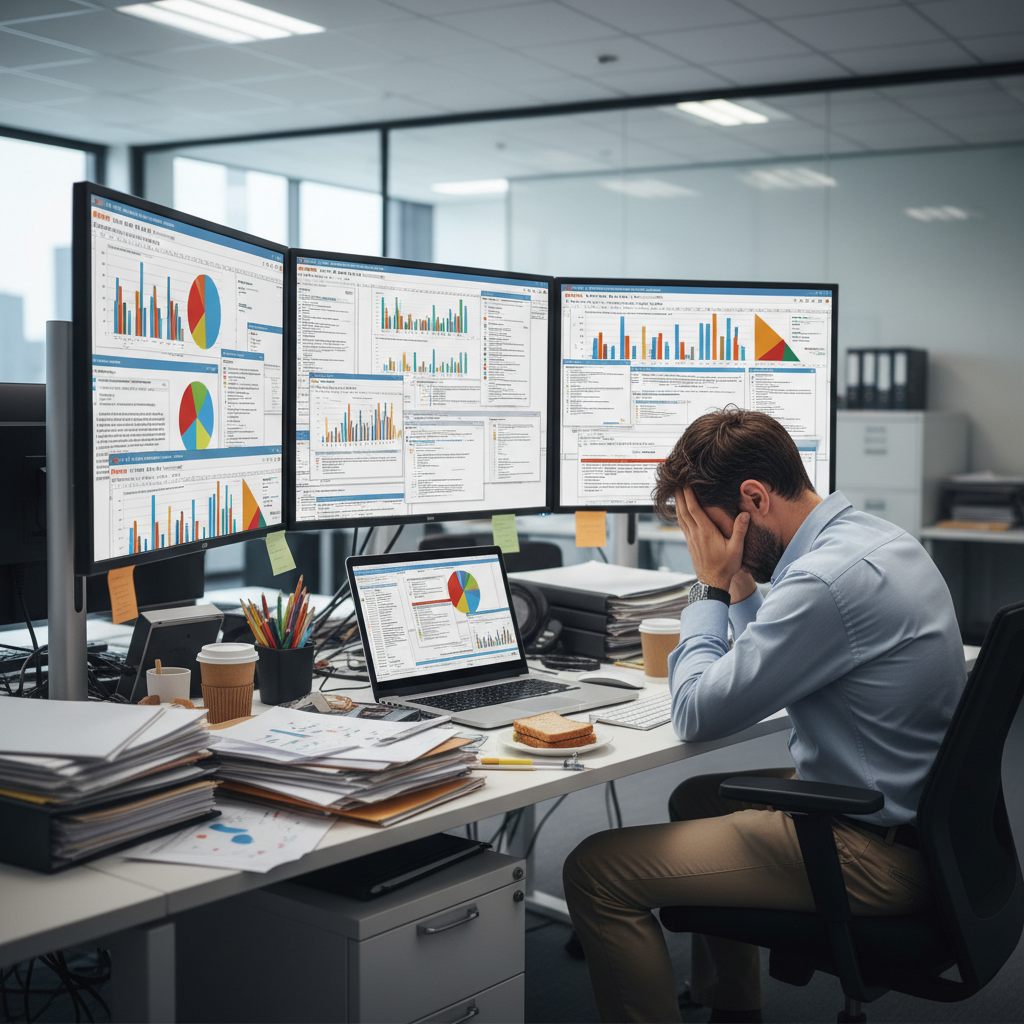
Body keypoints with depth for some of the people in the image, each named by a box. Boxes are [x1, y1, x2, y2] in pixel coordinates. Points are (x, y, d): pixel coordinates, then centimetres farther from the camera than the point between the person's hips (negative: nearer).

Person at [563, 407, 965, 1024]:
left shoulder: (827, 579, -26)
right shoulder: (872, 536, 6)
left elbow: (697, 715, -19)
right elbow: (774, 653, 21)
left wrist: (712, 585, -9)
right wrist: (739, 586, 7)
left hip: (873, 855, -11)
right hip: (912, 813, 11)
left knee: (597, 871, -12)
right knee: (697, 797, 32)